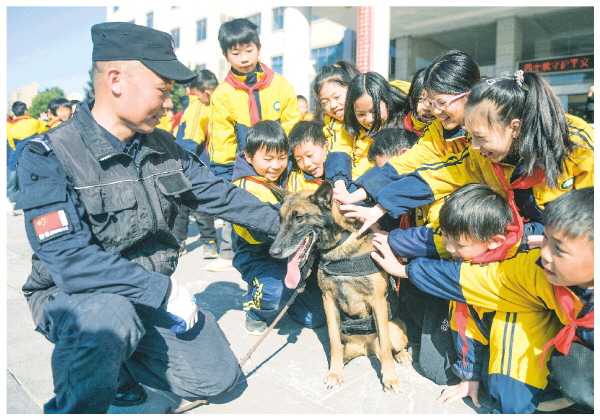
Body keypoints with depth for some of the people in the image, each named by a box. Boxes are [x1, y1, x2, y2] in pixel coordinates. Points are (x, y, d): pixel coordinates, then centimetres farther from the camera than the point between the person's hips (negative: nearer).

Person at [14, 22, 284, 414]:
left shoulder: (162, 146, -1)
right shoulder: (49, 156, -19)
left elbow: (218, 194, 5)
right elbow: (70, 259, -28)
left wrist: (282, 222, 2)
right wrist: (164, 291, -26)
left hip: (154, 290, 6)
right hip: (72, 297, -5)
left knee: (218, 376, 2)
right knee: (109, 319, -40)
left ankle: (111, 360, 20)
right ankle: (75, 403, -7)